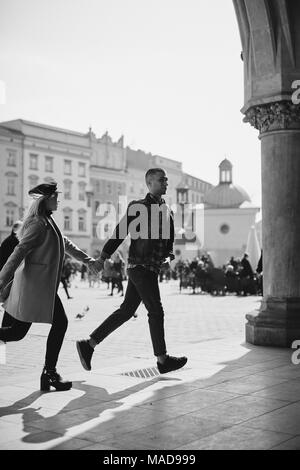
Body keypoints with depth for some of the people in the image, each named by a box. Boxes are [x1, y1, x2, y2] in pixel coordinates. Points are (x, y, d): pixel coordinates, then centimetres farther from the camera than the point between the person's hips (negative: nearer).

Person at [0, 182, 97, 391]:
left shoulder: (48, 223, 16)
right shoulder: (38, 225, -14)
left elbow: (65, 243, 29)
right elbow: (19, 252, -20)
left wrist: (87, 259, 35)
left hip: (33, 285, 10)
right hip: (37, 284, -10)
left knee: (17, 332, 9)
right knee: (60, 323, -2)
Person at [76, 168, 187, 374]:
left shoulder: (167, 211, 16)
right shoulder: (138, 207, -7)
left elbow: (169, 239, 24)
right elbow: (120, 232, -7)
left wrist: (169, 253, 6)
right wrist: (103, 257, -9)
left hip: (152, 268, 8)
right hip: (140, 266, -8)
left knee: (126, 311, 9)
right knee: (156, 311, -2)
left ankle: (89, 344, 15)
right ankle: (162, 360, 9)